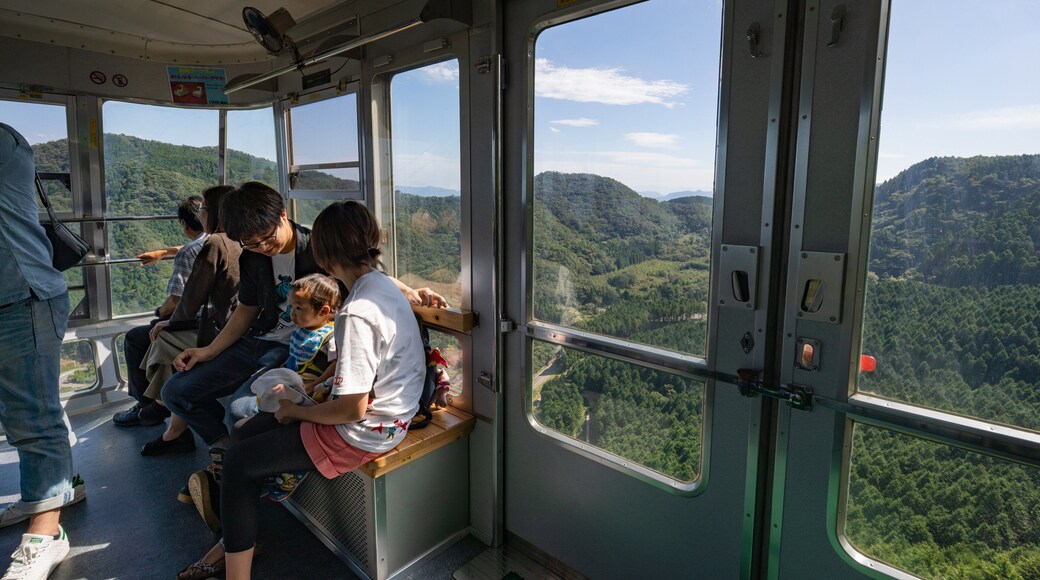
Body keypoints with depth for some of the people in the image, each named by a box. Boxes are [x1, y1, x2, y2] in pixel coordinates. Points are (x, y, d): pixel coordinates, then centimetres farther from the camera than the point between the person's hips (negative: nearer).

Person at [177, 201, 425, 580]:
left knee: (238, 463, 2)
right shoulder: (383, 284, 2)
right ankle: (234, 544, 31)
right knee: (248, 434, 17)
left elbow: (353, 409, -25)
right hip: (383, 412, 10)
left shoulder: (356, 312, -29)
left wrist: (295, 410, -9)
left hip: (362, 433, -10)